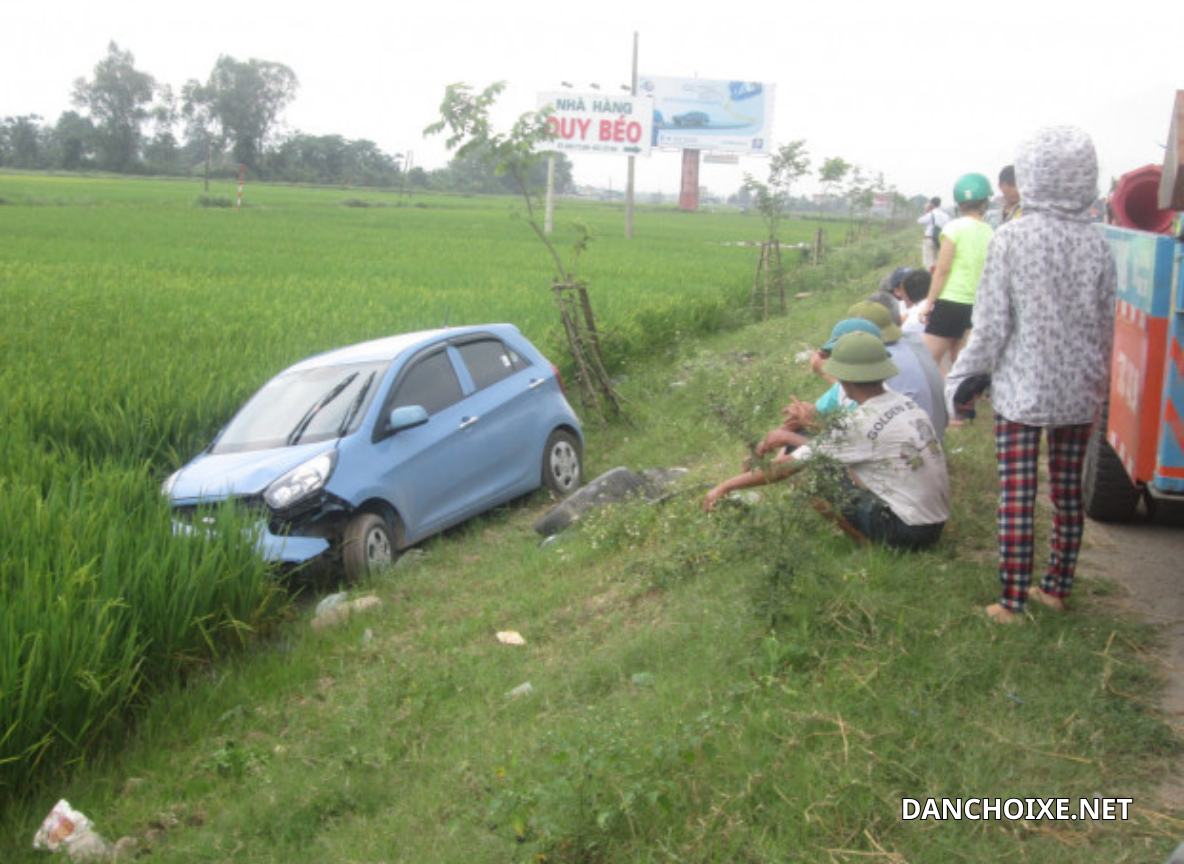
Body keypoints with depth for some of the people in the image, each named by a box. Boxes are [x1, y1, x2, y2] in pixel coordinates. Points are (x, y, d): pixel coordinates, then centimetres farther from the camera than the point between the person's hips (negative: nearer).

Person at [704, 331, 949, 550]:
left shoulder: (861, 423, -18)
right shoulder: (905, 403, 4)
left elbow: (791, 466, -12)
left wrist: (726, 485, -4)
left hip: (908, 531, -8)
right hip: (937, 522, 8)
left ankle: (871, 545, 0)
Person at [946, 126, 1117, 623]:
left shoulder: (1011, 239, -11)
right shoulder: (1095, 245, -1)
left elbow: (991, 322, -11)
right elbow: (1105, 326, 6)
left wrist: (963, 377, 0)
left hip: (1021, 388, -4)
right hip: (1078, 391, 4)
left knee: (1016, 496, 0)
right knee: (1068, 493, 15)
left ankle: (1012, 602, 4)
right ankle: (1057, 588, 28)